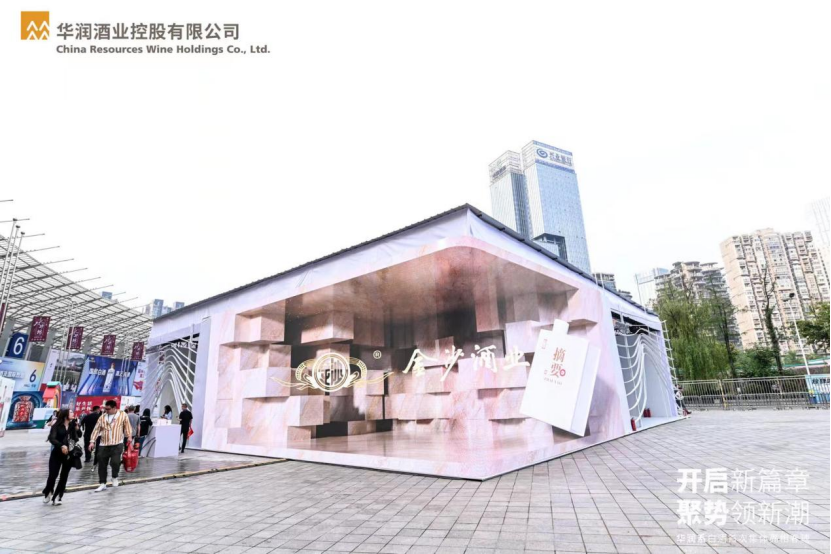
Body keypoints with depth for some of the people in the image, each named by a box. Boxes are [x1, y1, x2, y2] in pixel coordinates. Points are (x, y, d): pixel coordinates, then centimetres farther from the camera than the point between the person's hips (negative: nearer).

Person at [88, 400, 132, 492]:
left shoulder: (123, 415, -3)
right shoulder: (102, 417, 5)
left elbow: (127, 428, 1)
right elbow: (96, 429, 5)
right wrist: (92, 441, -4)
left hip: (117, 444, -4)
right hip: (103, 445, 4)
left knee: (115, 462, -16)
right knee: (102, 465, 7)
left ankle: (115, 477, 13)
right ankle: (102, 484, 22)